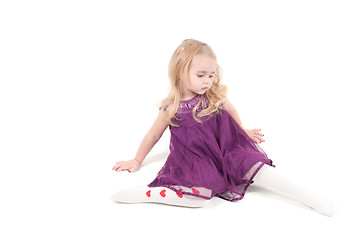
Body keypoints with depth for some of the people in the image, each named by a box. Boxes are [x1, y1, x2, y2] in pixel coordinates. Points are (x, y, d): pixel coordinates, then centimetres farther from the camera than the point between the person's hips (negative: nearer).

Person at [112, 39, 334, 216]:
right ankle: (143, 194, -20)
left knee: (256, 168, -18)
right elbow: (153, 136, 9)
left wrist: (244, 132, 33)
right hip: (196, 160, -2)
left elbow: (231, 111, 21)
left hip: (226, 149, 3)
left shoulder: (216, 97, -1)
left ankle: (310, 198, -16)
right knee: (199, 196, -30)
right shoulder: (171, 109, -5)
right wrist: (137, 161, 18)